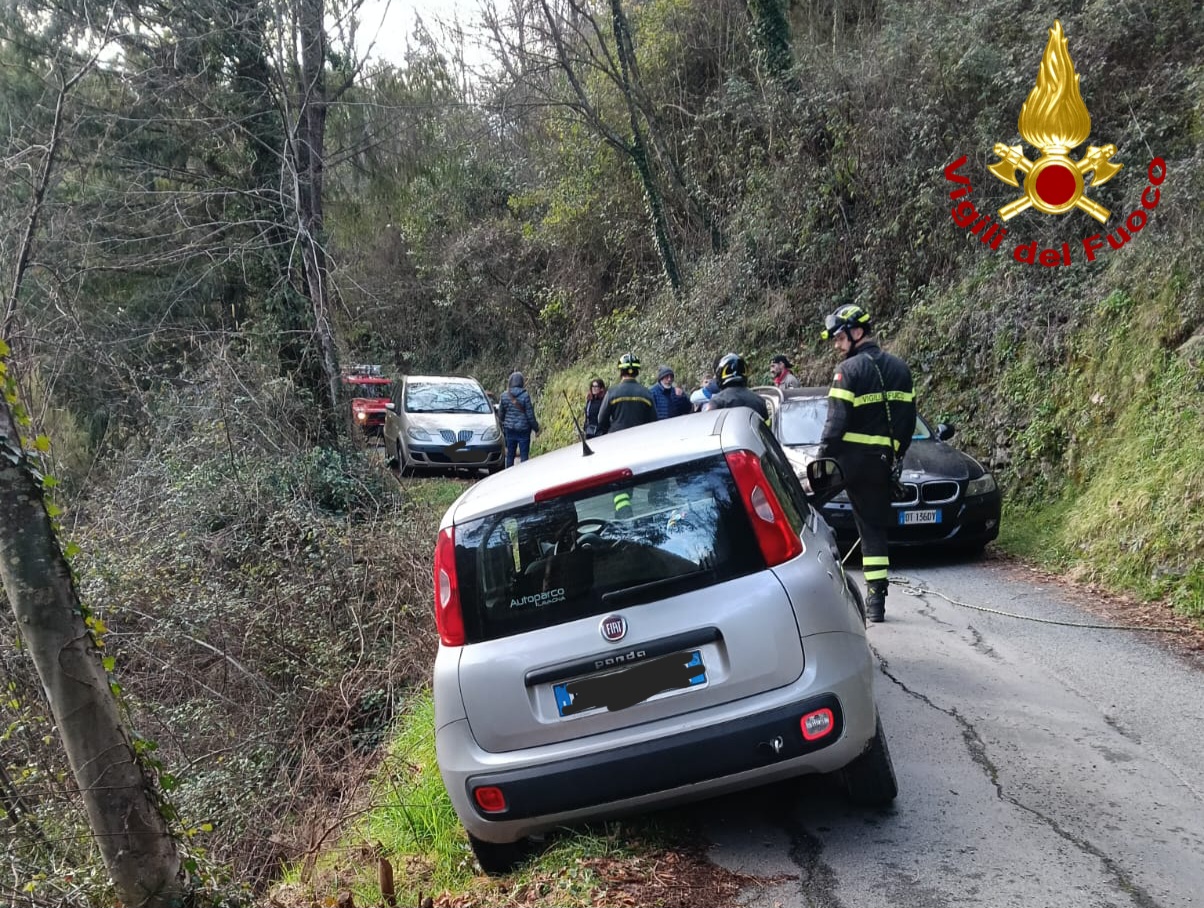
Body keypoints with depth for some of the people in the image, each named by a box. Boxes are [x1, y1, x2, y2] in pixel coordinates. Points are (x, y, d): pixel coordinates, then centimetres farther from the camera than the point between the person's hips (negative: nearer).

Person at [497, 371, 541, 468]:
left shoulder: (504, 395, -2)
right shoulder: (525, 396, -13)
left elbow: (500, 414, 7)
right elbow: (530, 415, -10)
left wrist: (503, 425, 25)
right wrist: (536, 428, 1)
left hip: (509, 429, 4)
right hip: (523, 430, -4)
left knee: (510, 455, 12)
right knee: (524, 456, 2)